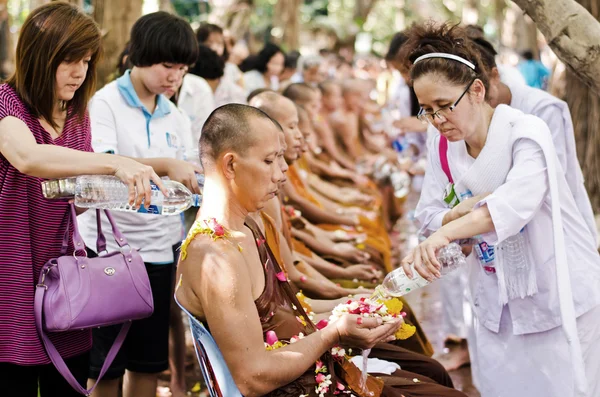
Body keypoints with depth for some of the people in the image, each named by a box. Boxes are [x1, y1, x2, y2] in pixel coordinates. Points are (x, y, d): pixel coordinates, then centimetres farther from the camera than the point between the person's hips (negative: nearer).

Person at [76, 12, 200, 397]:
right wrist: (164, 165, -35)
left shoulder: (172, 116, 10)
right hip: (109, 246, -5)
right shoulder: (105, 103, -8)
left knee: (150, 361, 9)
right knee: (106, 364, 2)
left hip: (159, 247, 5)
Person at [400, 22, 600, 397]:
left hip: (557, 295, -5)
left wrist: (445, 233, -48)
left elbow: (518, 202, -36)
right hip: (497, 303, 5)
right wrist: (461, 212, -20)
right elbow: (429, 214, 2)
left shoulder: (526, 132, -19)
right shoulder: (443, 148, -1)